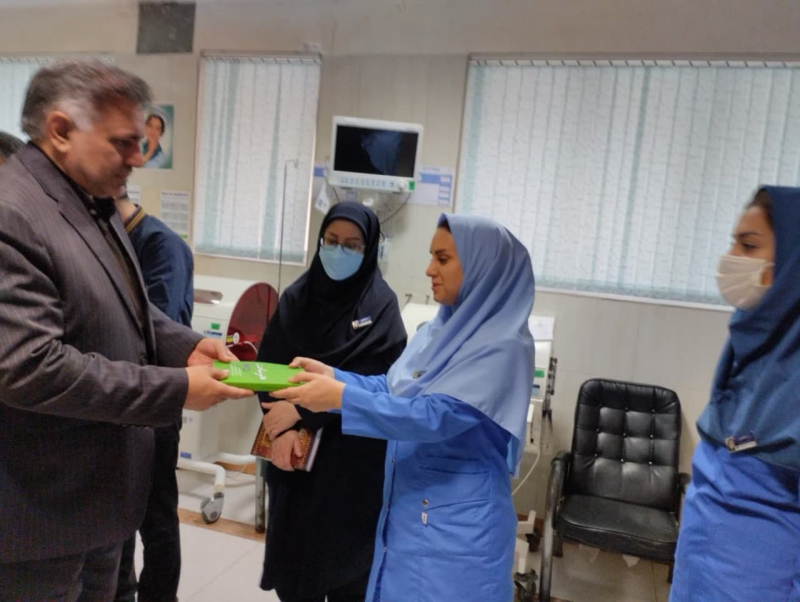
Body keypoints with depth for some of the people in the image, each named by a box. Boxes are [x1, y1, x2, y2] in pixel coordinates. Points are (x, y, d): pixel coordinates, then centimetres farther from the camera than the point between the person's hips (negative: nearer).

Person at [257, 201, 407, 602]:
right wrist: (283, 428, -17)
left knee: (345, 551, 10)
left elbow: (371, 381, -15)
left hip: (352, 457, -3)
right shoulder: (297, 297, 2)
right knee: (293, 544, 12)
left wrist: (303, 411, -21)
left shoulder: (381, 305, -7)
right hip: (294, 449, 3)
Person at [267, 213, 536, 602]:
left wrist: (342, 398, -31)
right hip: (406, 505, 8)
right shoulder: (440, 330, 5)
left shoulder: (503, 345, -20)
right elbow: (393, 388, 9)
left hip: (459, 520, -7)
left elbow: (436, 416, -27)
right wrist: (332, 375, -5)